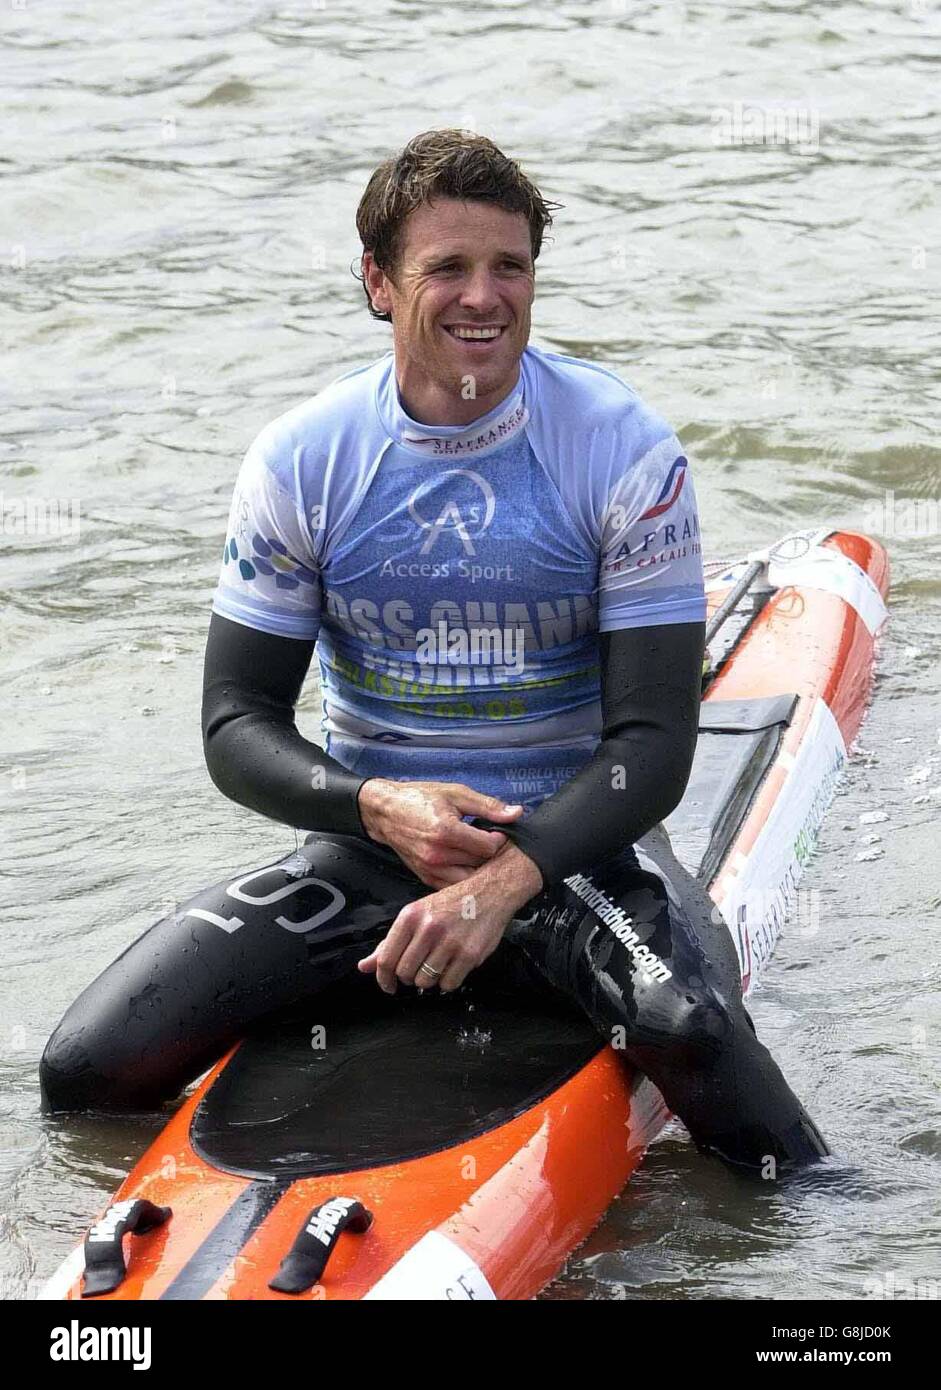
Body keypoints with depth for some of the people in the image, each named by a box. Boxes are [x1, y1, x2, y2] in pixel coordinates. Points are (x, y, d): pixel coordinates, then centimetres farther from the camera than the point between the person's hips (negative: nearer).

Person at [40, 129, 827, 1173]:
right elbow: (237, 727, 0)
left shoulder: (624, 449, -9)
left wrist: (505, 881, -28)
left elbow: (654, 742, -12)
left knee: (691, 1035, -35)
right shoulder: (301, 460, -4)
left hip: (571, 837, -2)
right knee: (88, 1072, -17)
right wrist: (378, 807, -21)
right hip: (368, 835, 2)